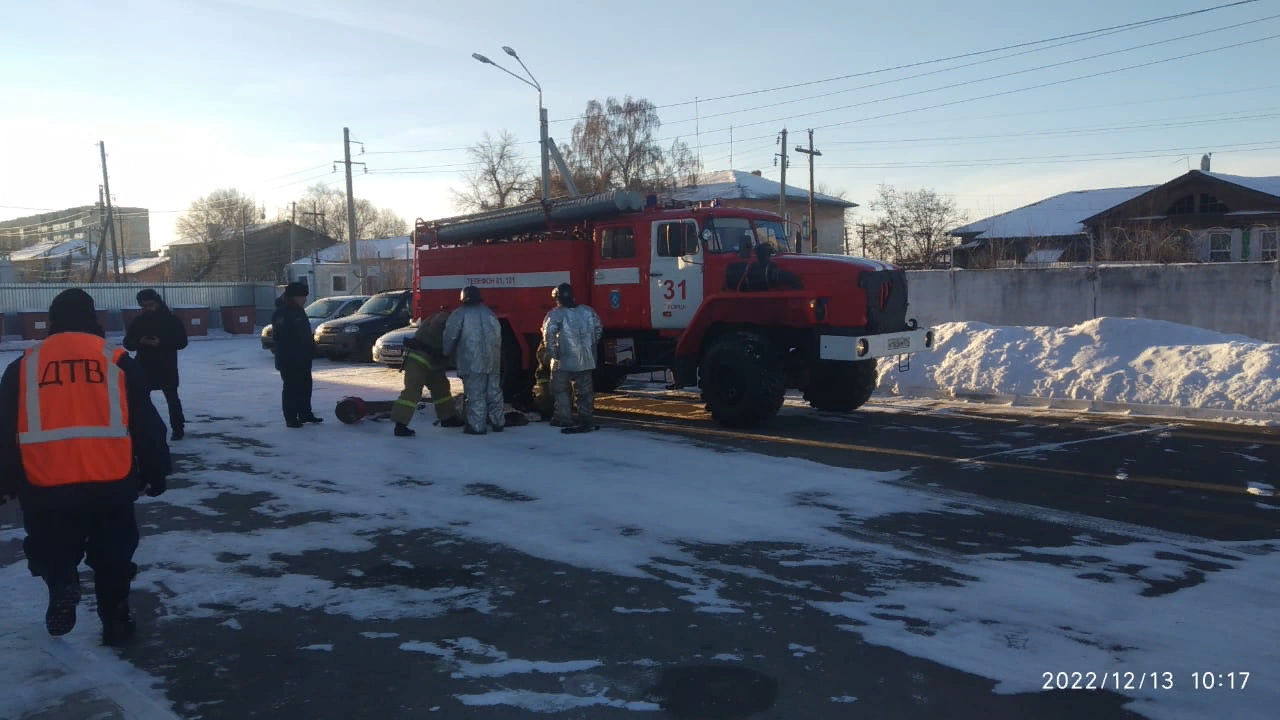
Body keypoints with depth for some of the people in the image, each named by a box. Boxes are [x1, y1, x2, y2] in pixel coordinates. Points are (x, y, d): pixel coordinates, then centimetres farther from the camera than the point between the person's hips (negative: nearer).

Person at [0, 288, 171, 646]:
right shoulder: (119, 362, 3)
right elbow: (146, 425, 4)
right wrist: (155, 473, 14)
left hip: (45, 488, 0)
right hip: (111, 483, 0)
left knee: (52, 550, 24)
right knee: (112, 557, 18)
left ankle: (61, 587, 0)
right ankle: (115, 622, 24)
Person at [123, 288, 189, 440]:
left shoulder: (172, 319, -3)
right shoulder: (138, 321, 5)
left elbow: (182, 341, -7)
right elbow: (127, 343, 5)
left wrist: (161, 342, -20)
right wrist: (139, 341, -17)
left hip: (167, 367, -3)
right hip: (144, 366, 3)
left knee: (172, 398, 5)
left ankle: (178, 428, 15)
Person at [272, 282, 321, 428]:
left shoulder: (297, 311, 15)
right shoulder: (282, 313, -15)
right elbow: (280, 336, -21)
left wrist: (310, 352, 20)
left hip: (303, 359, 10)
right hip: (289, 361, -10)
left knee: (305, 387, 15)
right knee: (291, 388, -4)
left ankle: (305, 414, 25)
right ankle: (291, 418, 2)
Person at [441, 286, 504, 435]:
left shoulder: (459, 314, -3)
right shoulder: (489, 313, 16)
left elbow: (450, 337, -5)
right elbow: (498, 336, 17)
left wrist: (447, 354, 10)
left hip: (472, 362, -6)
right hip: (493, 361, 6)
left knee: (475, 394, -1)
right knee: (494, 391, 13)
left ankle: (476, 426, 0)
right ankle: (497, 422, 19)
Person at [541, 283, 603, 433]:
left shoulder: (555, 314, -11)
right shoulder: (587, 311, 5)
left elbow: (549, 334, -21)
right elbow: (598, 328, 13)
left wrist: (552, 352, -11)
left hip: (563, 360, -4)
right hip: (585, 360, 4)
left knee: (560, 390, 9)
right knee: (584, 390, 12)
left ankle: (564, 419, 6)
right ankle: (585, 419, 13)